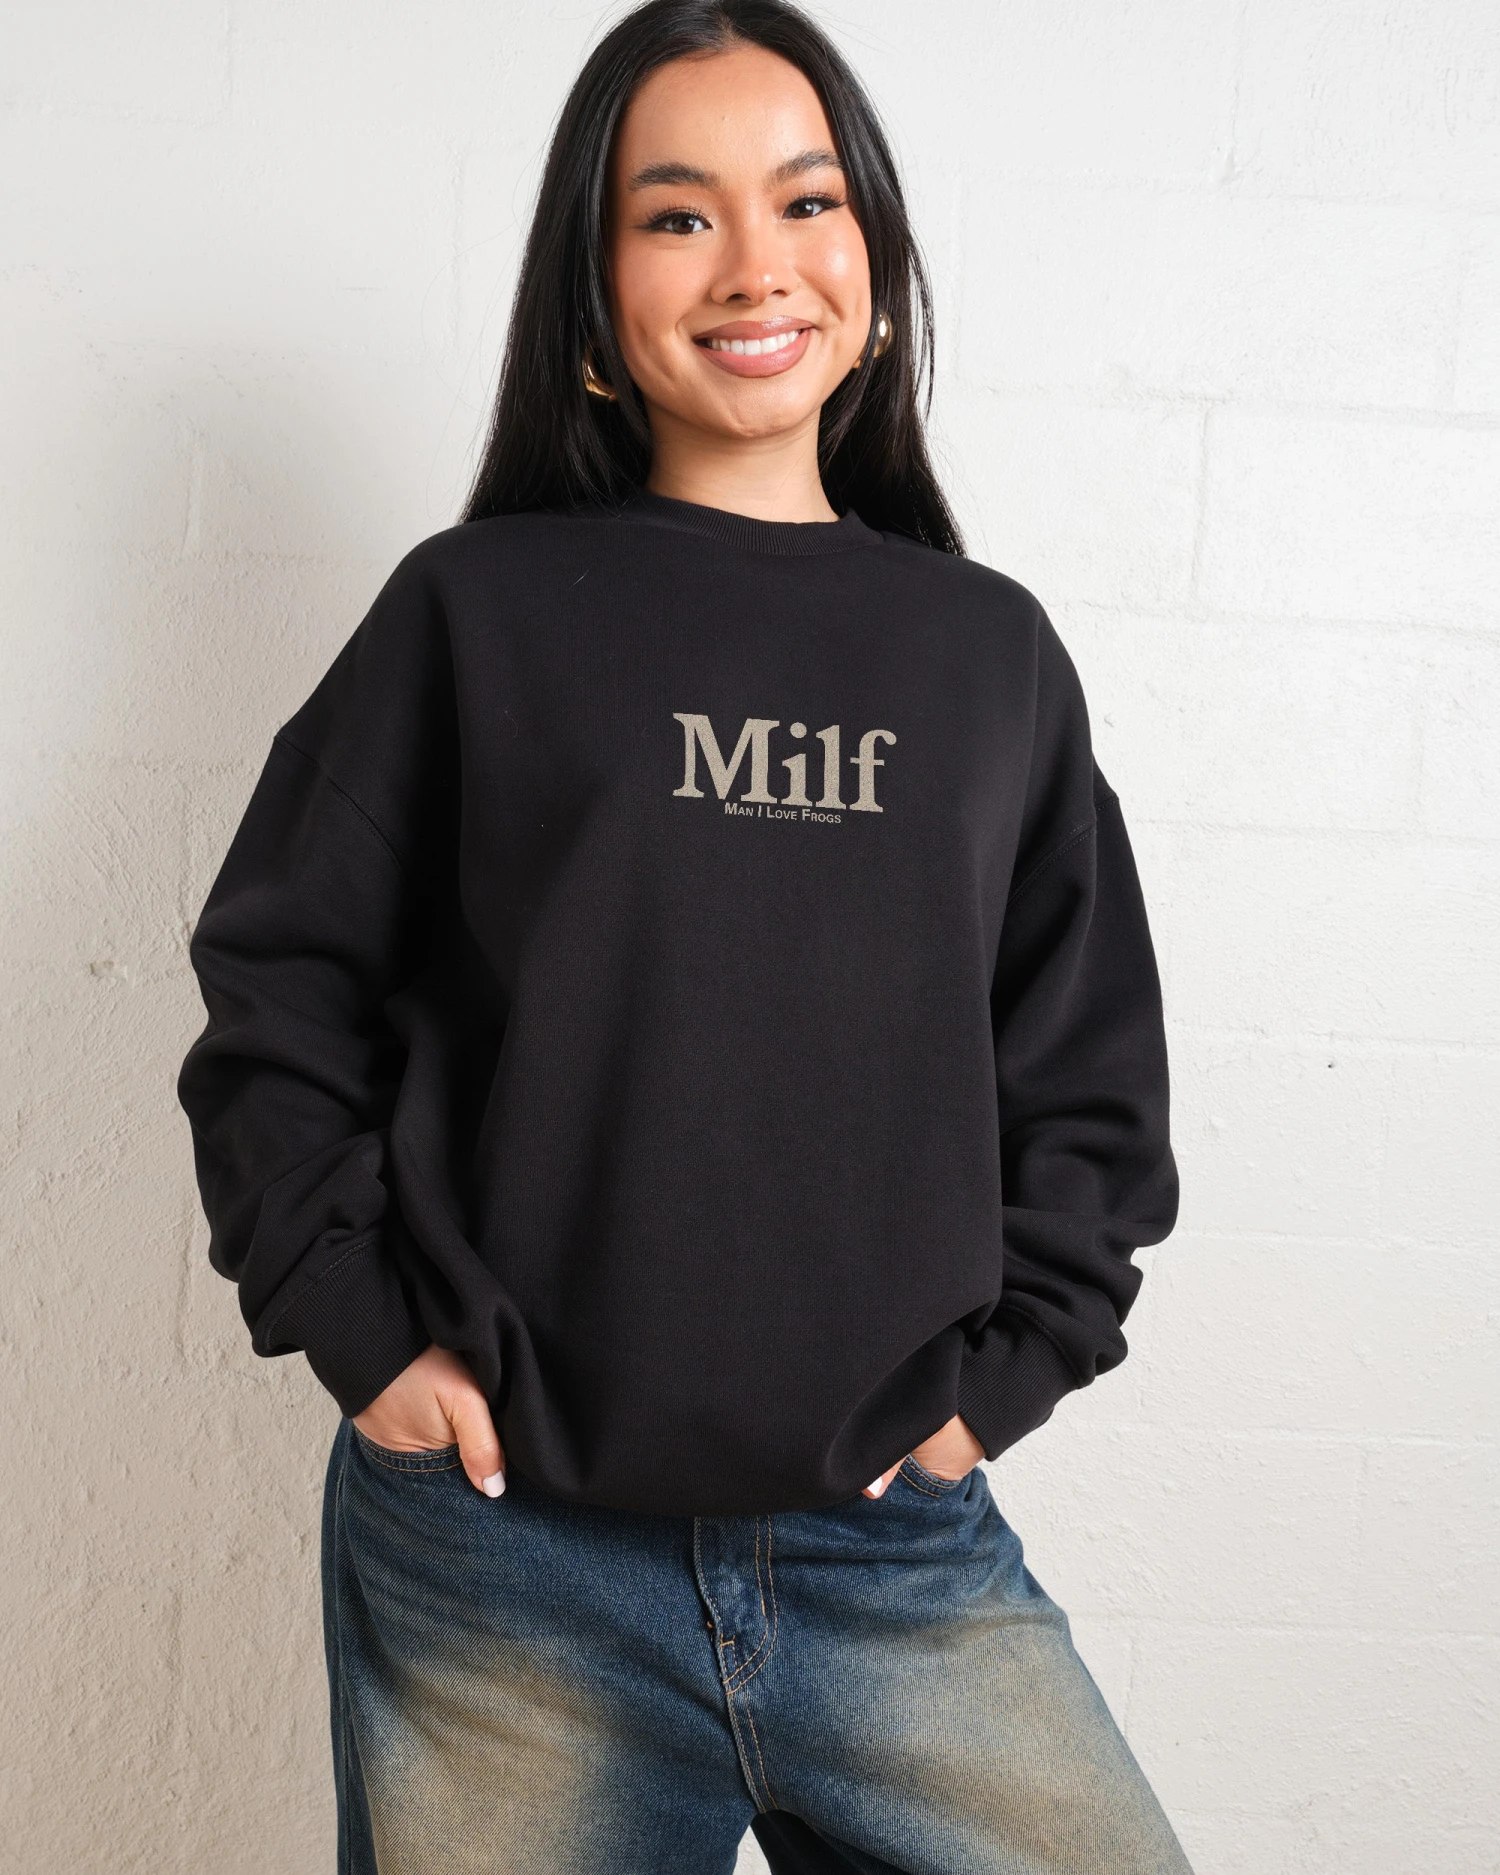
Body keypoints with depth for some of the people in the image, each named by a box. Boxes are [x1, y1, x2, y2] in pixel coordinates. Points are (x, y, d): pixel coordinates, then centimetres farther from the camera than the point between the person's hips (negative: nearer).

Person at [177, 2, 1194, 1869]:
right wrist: (369, 1339, -5)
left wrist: (994, 1368, 1)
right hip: (502, 1562, -1)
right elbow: (276, 991, 3)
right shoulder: (479, 611, 1)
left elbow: (1095, 1078, 10)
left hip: (897, 1557, 2)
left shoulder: (991, 650, 7)